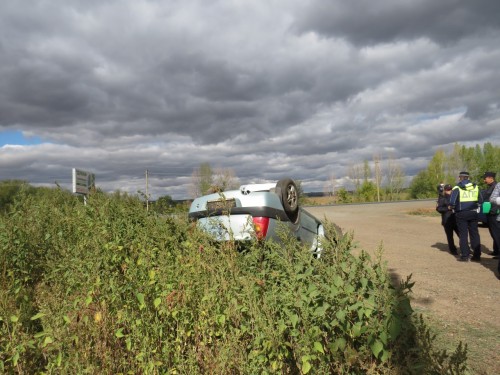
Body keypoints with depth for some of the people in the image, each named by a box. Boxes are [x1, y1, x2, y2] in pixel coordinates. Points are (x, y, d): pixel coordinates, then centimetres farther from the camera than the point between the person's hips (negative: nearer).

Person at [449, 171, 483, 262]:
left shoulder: (457, 188, -8)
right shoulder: (475, 187, 6)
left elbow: (452, 202, -14)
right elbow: (481, 201, 8)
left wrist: (453, 208, 4)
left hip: (461, 214, -4)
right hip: (473, 213, 4)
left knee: (463, 235, 3)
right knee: (474, 234, 11)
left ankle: (464, 256, 2)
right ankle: (477, 255, 13)